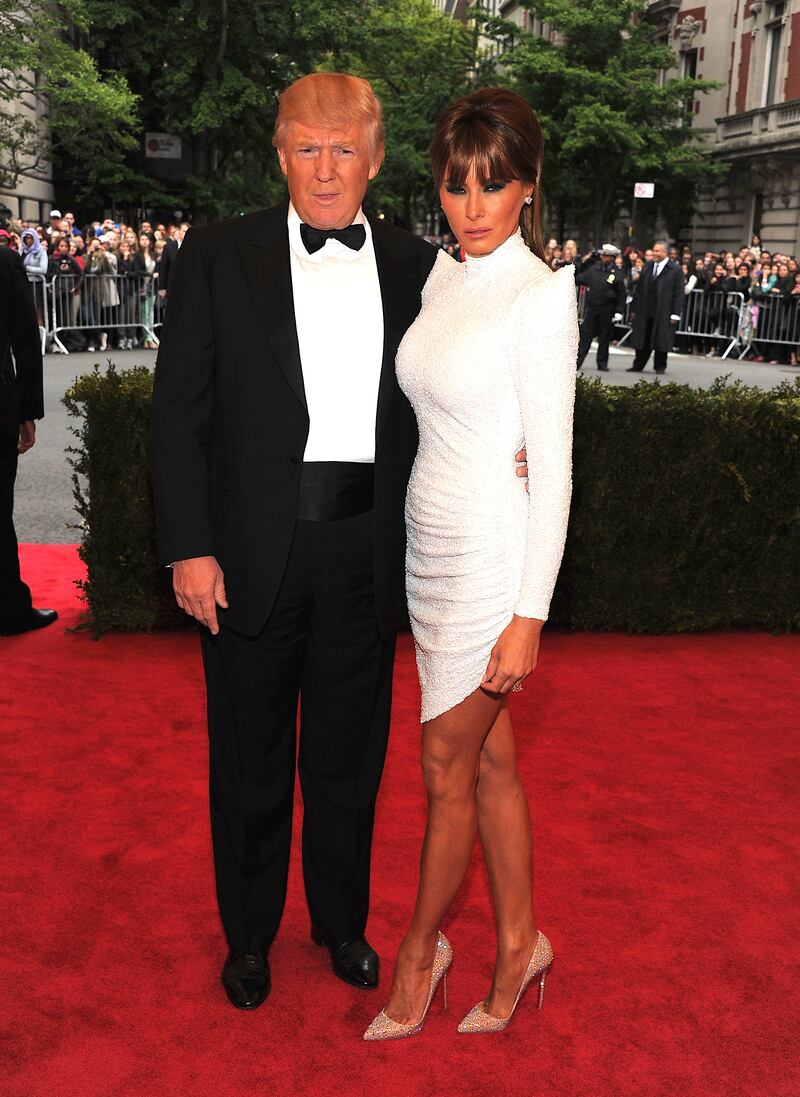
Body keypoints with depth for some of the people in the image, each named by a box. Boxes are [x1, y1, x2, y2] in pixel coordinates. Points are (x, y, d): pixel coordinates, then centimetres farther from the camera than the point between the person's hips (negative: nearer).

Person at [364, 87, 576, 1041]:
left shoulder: (543, 295, -14)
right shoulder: (446, 276, 8)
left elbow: (554, 469, -16)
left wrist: (527, 616, -18)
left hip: (492, 556, -7)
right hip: (431, 544, 7)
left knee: (448, 768, 7)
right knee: (488, 757, 16)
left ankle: (421, 944, 30)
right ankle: (519, 941, 33)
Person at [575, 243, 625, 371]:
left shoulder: (618, 274, -3)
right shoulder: (593, 269, 6)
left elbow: (621, 295, -2)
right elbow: (579, 280, 13)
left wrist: (619, 312, -8)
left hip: (607, 312, -2)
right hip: (591, 309, 2)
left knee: (604, 339, 7)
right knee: (585, 336, 0)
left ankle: (602, 364, 17)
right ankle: (577, 362, 1)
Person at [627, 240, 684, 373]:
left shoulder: (675, 270, -4)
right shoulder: (647, 266, 10)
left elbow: (679, 294, -5)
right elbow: (639, 289, 13)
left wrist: (676, 314, -11)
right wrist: (634, 309, 10)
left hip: (663, 313, -4)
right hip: (645, 312, 4)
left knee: (661, 340, 3)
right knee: (642, 340, 8)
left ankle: (660, 366, 17)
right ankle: (638, 365, 18)